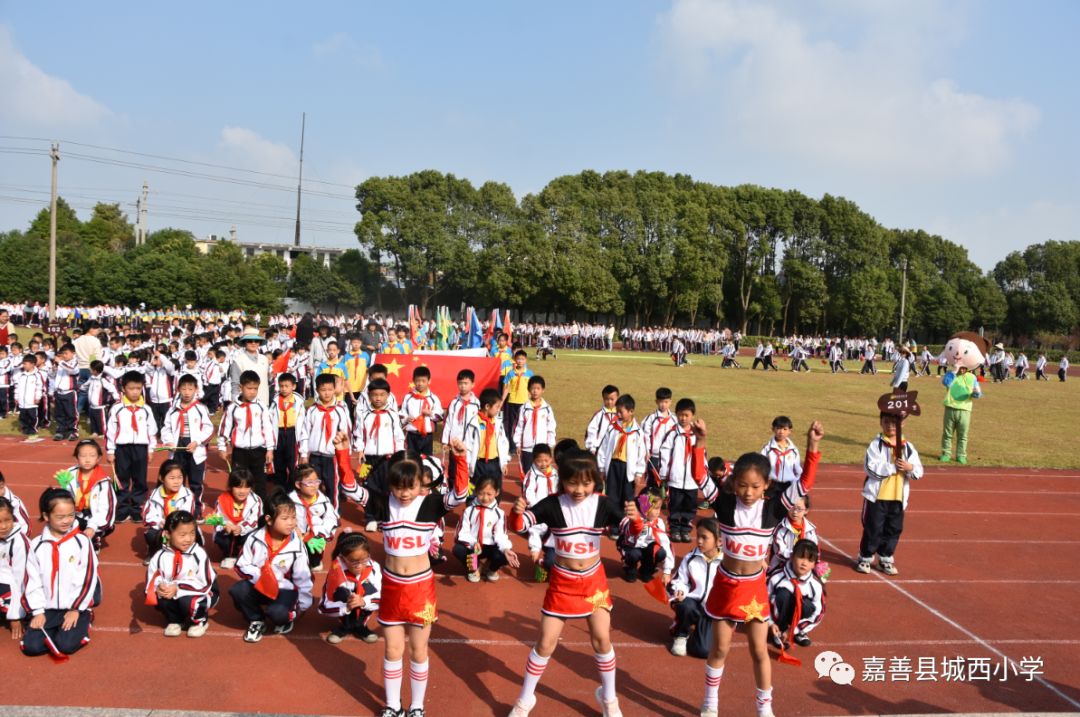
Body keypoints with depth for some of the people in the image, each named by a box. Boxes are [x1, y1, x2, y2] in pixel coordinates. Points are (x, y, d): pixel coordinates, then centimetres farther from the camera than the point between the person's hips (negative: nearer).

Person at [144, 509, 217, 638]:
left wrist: (178, 588, -29)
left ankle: (199, 621, 3)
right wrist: (158, 587, -30)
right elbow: (151, 580, -6)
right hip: (173, 596, 4)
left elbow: (204, 584, -22)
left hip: (200, 594, -4)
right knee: (160, 595, -24)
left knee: (188, 601, -34)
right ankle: (175, 620, 6)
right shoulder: (160, 556, -9)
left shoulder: (199, 554, -19)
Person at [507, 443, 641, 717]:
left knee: (602, 639, 7)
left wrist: (634, 517, -36)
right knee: (545, 643, 5)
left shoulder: (602, 504, -11)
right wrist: (517, 511, -43)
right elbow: (519, 526, -20)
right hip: (562, 582, -1)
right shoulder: (553, 504, -16)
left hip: (594, 580, 1)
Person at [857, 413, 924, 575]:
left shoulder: (908, 447, 4)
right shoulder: (876, 444, -8)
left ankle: (885, 559, 25)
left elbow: (919, 471, 2)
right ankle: (865, 558, 18)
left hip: (898, 497, 4)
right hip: (876, 496, -4)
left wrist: (910, 467, -19)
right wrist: (893, 466, -23)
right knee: (873, 529, 3)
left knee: (894, 529, 11)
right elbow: (872, 468, -18)